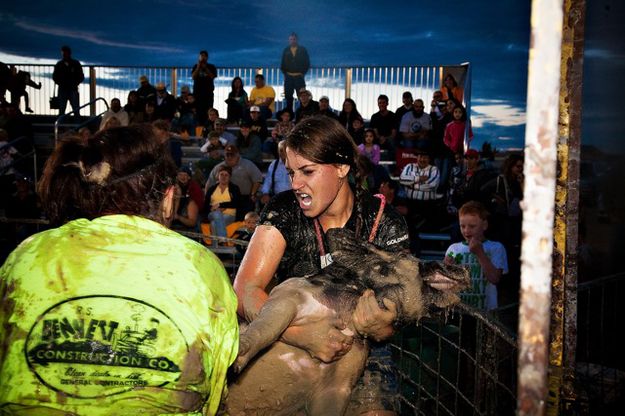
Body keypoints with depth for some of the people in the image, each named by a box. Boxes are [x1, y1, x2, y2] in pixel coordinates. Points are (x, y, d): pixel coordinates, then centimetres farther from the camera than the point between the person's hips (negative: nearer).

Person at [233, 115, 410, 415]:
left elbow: (391, 319, -5)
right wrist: (302, 335, -33)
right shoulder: (284, 210, -9)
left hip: (362, 356, 0)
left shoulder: (385, 225, -9)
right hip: (289, 350, 1)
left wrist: (378, 329, -29)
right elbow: (245, 290, -19)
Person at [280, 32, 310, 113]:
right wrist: (285, 73, 3)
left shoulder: (302, 50, 4)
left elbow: (307, 63, 4)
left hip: (299, 77, -2)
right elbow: (282, 63, 13)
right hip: (288, 77, 2)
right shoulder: (286, 50, 9)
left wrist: (302, 73, -3)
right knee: (288, 96, 2)